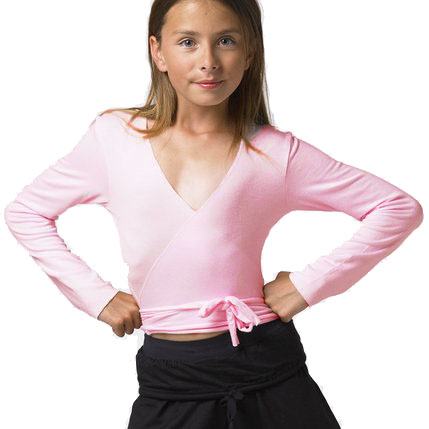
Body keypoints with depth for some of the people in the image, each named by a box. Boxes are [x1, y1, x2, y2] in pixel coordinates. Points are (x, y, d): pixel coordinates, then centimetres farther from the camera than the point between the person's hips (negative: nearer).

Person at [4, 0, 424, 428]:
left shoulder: (275, 152, -3)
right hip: (167, 383, 1)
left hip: (271, 376, -1)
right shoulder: (115, 139, 0)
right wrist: (98, 296, 2)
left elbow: (400, 208, 2)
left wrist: (308, 284, -5)